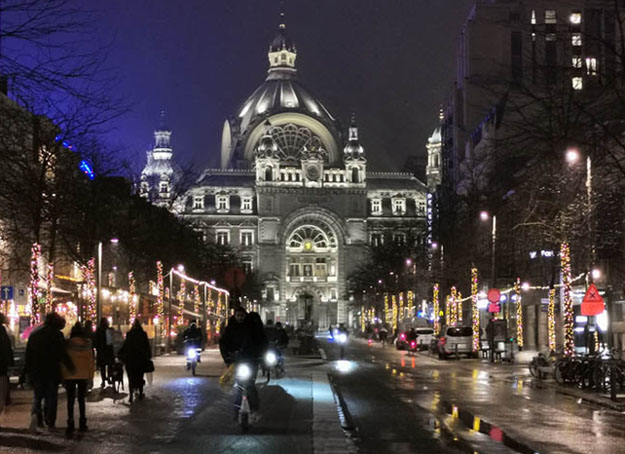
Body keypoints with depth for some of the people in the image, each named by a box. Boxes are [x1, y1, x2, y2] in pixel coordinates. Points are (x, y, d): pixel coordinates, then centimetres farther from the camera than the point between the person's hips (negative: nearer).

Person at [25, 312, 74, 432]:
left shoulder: (34, 332, 6)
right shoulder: (56, 334, -10)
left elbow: (28, 353, 9)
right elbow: (62, 354, -14)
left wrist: (28, 369, 16)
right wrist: (70, 366, -4)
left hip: (36, 370, 3)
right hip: (52, 370, -3)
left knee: (37, 395, 13)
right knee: (51, 397, 7)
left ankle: (35, 414, -15)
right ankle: (50, 423, 5)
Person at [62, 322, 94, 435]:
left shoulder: (68, 344, -8)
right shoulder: (87, 344, -1)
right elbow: (91, 361, 2)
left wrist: (63, 376, 2)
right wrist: (90, 375, 10)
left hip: (70, 376, -2)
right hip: (83, 375, 2)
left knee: (70, 400, 2)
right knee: (81, 399, 13)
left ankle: (70, 424, -5)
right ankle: (82, 424, 13)